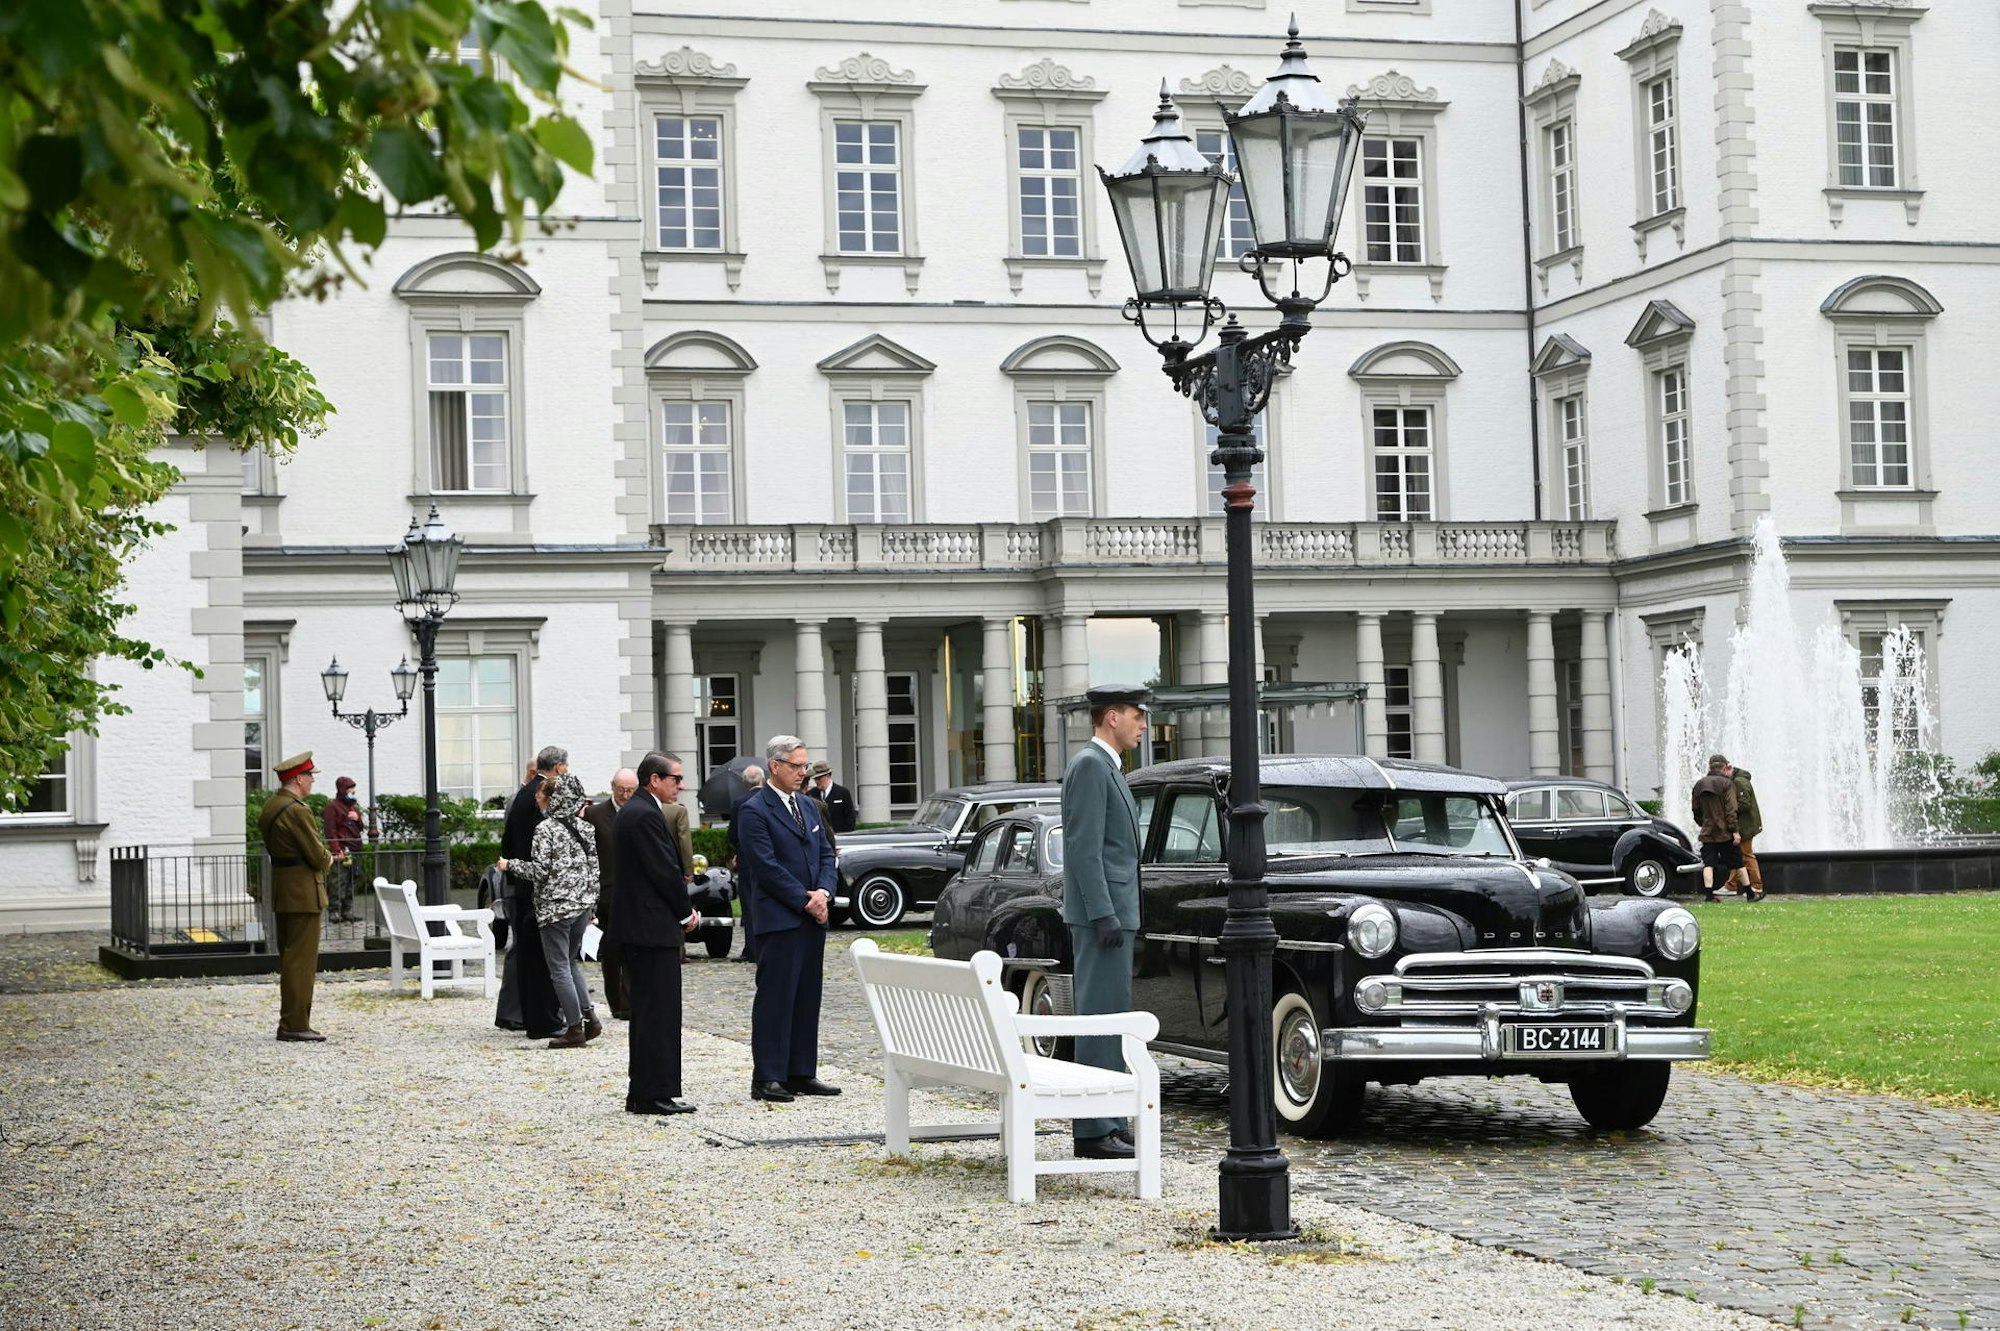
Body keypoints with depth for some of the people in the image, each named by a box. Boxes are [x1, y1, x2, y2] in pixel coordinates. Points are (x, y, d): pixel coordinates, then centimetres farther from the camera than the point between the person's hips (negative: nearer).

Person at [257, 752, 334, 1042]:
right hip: (303, 893, -10)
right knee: (301, 960, -6)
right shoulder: (297, 810, -19)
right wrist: (328, 857, 5)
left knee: (289, 959, 14)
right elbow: (318, 855, -19)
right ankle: (295, 1024, -4)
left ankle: (291, 1022, 19)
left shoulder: (269, 807, 12)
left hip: (282, 894, 10)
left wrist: (321, 856, 10)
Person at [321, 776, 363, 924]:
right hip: (341, 853, -8)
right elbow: (330, 831, -12)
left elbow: (360, 828, 25)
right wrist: (336, 850, -21)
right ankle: (334, 912, -9)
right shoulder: (333, 806, -5)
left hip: (353, 852, 8)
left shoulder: (354, 806, 22)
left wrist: (357, 818, 2)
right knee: (337, 884, -10)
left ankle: (347, 911, 15)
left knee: (350, 884, 10)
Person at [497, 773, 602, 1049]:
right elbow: (594, 867, 11)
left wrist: (510, 865, -1)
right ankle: (589, 1016, 11)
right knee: (571, 962, 20)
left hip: (555, 907, -7)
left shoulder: (546, 829, -11)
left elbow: (540, 870, -15)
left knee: (559, 968, 0)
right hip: (583, 903, 7)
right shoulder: (586, 828, 9)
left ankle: (575, 1029, -1)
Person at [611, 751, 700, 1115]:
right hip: (655, 926, -11)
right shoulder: (647, 815, -17)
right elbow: (665, 871, -18)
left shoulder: (631, 811, 16)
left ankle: (641, 1094, 17)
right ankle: (655, 1094, -4)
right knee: (659, 1012, -6)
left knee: (647, 1011, 14)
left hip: (636, 925, 11)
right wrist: (686, 914, -5)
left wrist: (682, 909, 9)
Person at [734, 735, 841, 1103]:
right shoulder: (754, 811, -9)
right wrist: (804, 901, -14)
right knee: (775, 997, -6)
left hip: (812, 918, 8)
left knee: (807, 997, 9)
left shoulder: (808, 806, 16)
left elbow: (826, 853, 15)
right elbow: (766, 866, -14)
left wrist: (824, 892, -3)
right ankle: (766, 1079, -4)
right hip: (778, 918, -8)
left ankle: (802, 1073, 15)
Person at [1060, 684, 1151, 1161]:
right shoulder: (1090, 765, -12)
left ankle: (1108, 1123, 16)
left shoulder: (1106, 767, 19)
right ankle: (1093, 1131, -11)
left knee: (1109, 1019, 12)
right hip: (1102, 912, -10)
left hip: (1114, 912, 10)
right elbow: (1084, 848, -19)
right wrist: (1104, 915, -22)